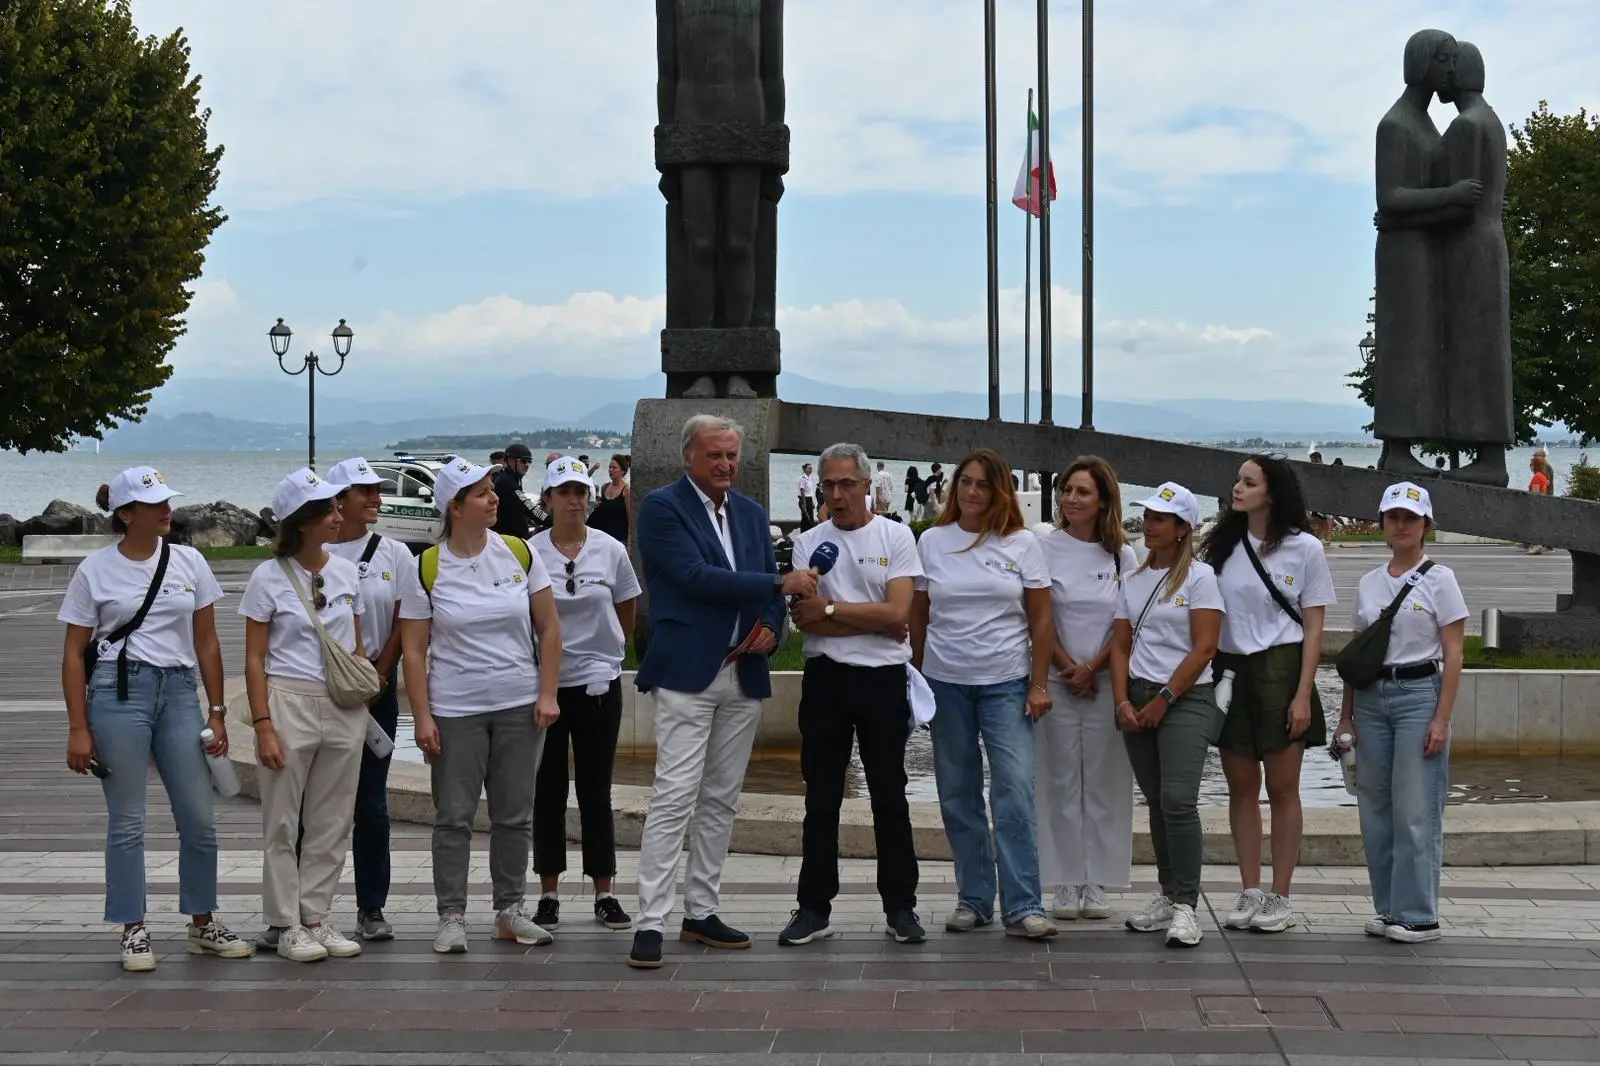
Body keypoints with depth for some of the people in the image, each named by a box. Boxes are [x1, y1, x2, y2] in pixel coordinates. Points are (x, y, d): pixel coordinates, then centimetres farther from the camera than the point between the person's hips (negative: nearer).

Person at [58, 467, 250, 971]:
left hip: (178, 692, 3)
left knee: (200, 819, 4)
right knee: (127, 821, 2)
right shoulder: (96, 570, -1)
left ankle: (203, 924, 18)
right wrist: (78, 729, -4)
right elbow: (74, 654, 1)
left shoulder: (188, 562, 6)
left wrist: (217, 713, 7)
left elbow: (206, 643, 10)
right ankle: (134, 931, 13)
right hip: (119, 691, -3)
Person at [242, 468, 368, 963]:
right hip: (289, 703, -4)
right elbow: (254, 660, -5)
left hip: (344, 708, 5)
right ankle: (284, 924, 10)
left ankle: (315, 917, 17)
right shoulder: (269, 577, -5)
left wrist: (366, 701, 9)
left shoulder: (346, 572, 8)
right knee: (283, 822, 2)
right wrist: (262, 725, -12)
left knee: (332, 822, 8)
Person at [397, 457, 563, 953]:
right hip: (454, 710, -2)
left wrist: (547, 694, -1)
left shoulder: (520, 553, 2)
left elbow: (549, 627, 6)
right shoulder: (426, 568, -3)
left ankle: (510, 910, 19)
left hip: (519, 706, 2)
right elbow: (413, 649, -2)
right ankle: (451, 916, 11)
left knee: (515, 815, 8)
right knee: (454, 816, 2)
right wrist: (422, 717, -7)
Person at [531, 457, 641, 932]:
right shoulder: (530, 552, -5)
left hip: (598, 683, 1)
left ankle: (604, 894, 11)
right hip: (545, 682, 0)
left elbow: (627, 617, 11)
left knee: (596, 791, 5)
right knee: (548, 791, 6)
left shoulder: (611, 550, -1)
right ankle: (548, 894, 13)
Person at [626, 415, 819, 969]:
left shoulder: (751, 513, 15)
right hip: (688, 673, -7)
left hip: (743, 675, 7)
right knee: (674, 799, -10)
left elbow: (771, 589, 18)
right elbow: (695, 577, -17)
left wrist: (772, 627, -5)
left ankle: (700, 913, 19)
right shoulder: (662, 507, -6)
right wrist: (781, 583, -15)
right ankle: (650, 924, -9)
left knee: (720, 800, 11)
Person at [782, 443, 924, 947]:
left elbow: (898, 615, -11)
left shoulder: (896, 537, 0)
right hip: (825, 678, 2)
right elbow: (805, 620, -5)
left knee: (890, 796, 5)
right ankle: (814, 908, 14)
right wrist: (871, 619, -11)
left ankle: (900, 908, 14)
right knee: (820, 798, 7)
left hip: (882, 678, -2)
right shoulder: (809, 542, 5)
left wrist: (829, 610, -10)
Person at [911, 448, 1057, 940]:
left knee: (1015, 792, -10)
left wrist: (1039, 684, -4)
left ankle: (1023, 907, -7)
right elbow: (917, 617, 9)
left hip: (1006, 683, -2)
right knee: (958, 797, 7)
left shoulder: (1022, 544, 0)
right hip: (945, 682, 2)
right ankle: (973, 899, 17)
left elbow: (1041, 619, 1)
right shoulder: (931, 541, 4)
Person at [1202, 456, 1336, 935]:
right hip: (1230, 672, 4)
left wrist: (1303, 695, -10)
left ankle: (1280, 897, 8)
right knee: (1241, 786, 6)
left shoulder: (1304, 548, -2)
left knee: (1282, 788, 1)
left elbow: (1313, 628, -3)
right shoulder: (1222, 545, 8)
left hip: (1280, 671, -4)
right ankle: (1250, 892, 13)